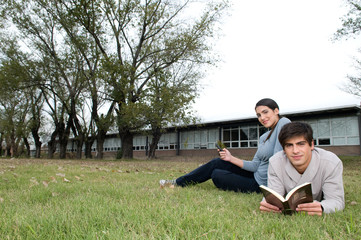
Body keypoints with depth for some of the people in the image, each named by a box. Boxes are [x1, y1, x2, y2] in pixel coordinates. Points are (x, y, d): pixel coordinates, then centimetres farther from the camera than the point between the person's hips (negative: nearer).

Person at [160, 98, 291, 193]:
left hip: (261, 185, -8)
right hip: (256, 174, 8)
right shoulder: (264, 137, 10)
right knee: (217, 162, 7)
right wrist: (231, 158, 2)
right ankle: (178, 183, 19)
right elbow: (255, 165, 8)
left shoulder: (283, 124, -16)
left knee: (216, 175, 1)